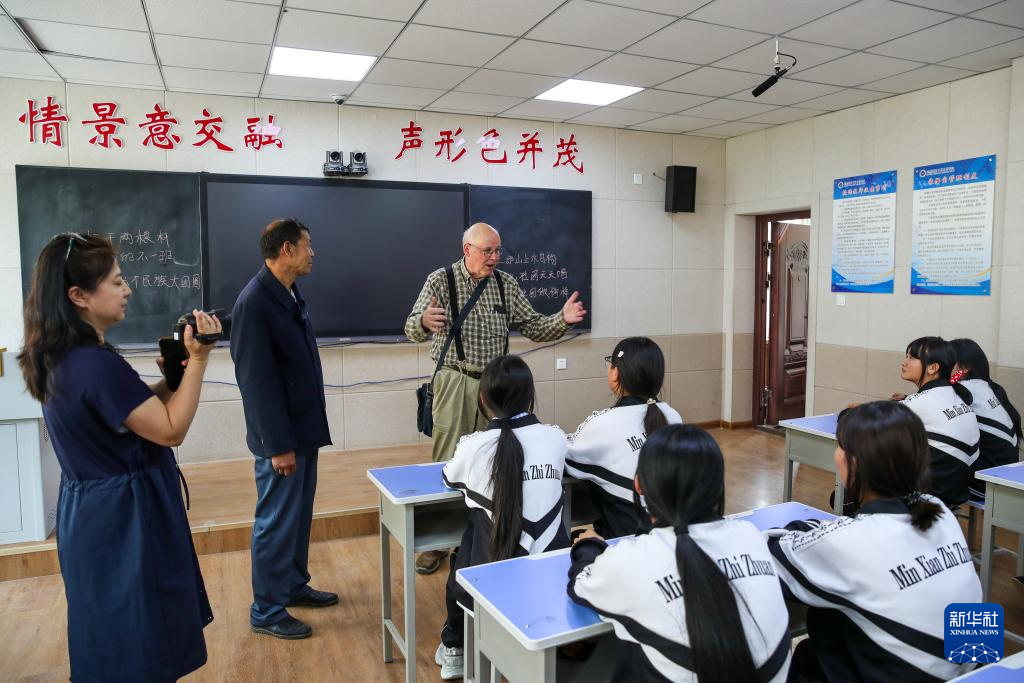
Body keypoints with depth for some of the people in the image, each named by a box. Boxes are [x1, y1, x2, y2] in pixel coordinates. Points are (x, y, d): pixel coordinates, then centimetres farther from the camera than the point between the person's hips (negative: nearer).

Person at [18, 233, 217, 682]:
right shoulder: (97, 364, -26)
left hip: (91, 512, 10)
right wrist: (197, 359, -22)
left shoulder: (61, 359, 5)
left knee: (111, 640, 24)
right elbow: (171, 430, -22)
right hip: (123, 520, -10)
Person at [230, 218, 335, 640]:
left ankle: (294, 585, 36)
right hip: (280, 437, -9)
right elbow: (257, 380, -21)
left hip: (303, 429, 9)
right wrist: (278, 445, -19)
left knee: (299, 515, 20)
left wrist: (303, 435, 14)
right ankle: (266, 611, 18)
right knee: (276, 522, 4)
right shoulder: (254, 303, -20)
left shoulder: (291, 295, 7)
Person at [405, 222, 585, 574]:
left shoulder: (506, 284, 5)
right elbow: (413, 329, -15)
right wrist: (424, 322, -39)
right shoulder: (441, 280, -6)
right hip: (454, 382, -3)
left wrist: (562, 320, -12)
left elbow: (533, 327, 7)